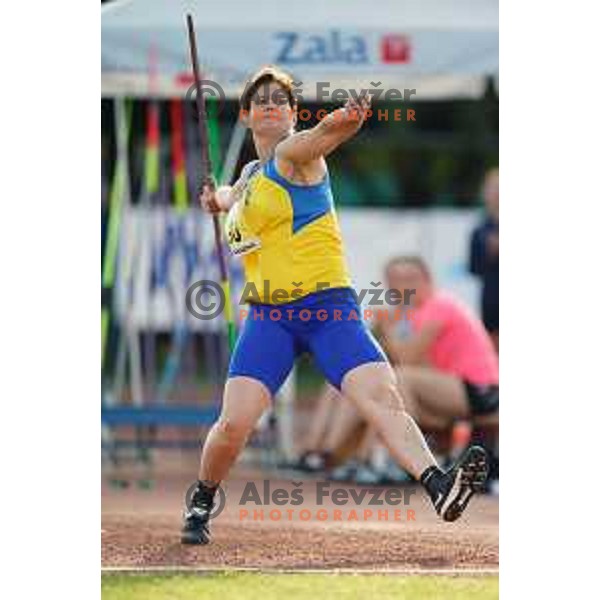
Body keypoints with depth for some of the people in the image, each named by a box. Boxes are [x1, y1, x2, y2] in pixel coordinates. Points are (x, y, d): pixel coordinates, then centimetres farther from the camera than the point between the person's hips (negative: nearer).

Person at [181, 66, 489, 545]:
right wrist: (220, 199, 22)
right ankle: (202, 500, 16)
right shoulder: (252, 174, 18)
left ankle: (439, 488, -39)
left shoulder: (293, 153, -2)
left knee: (382, 397, -25)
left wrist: (348, 118, -52)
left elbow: (323, 133, -29)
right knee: (234, 423, -9)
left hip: (328, 307, -5)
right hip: (268, 314, 5)